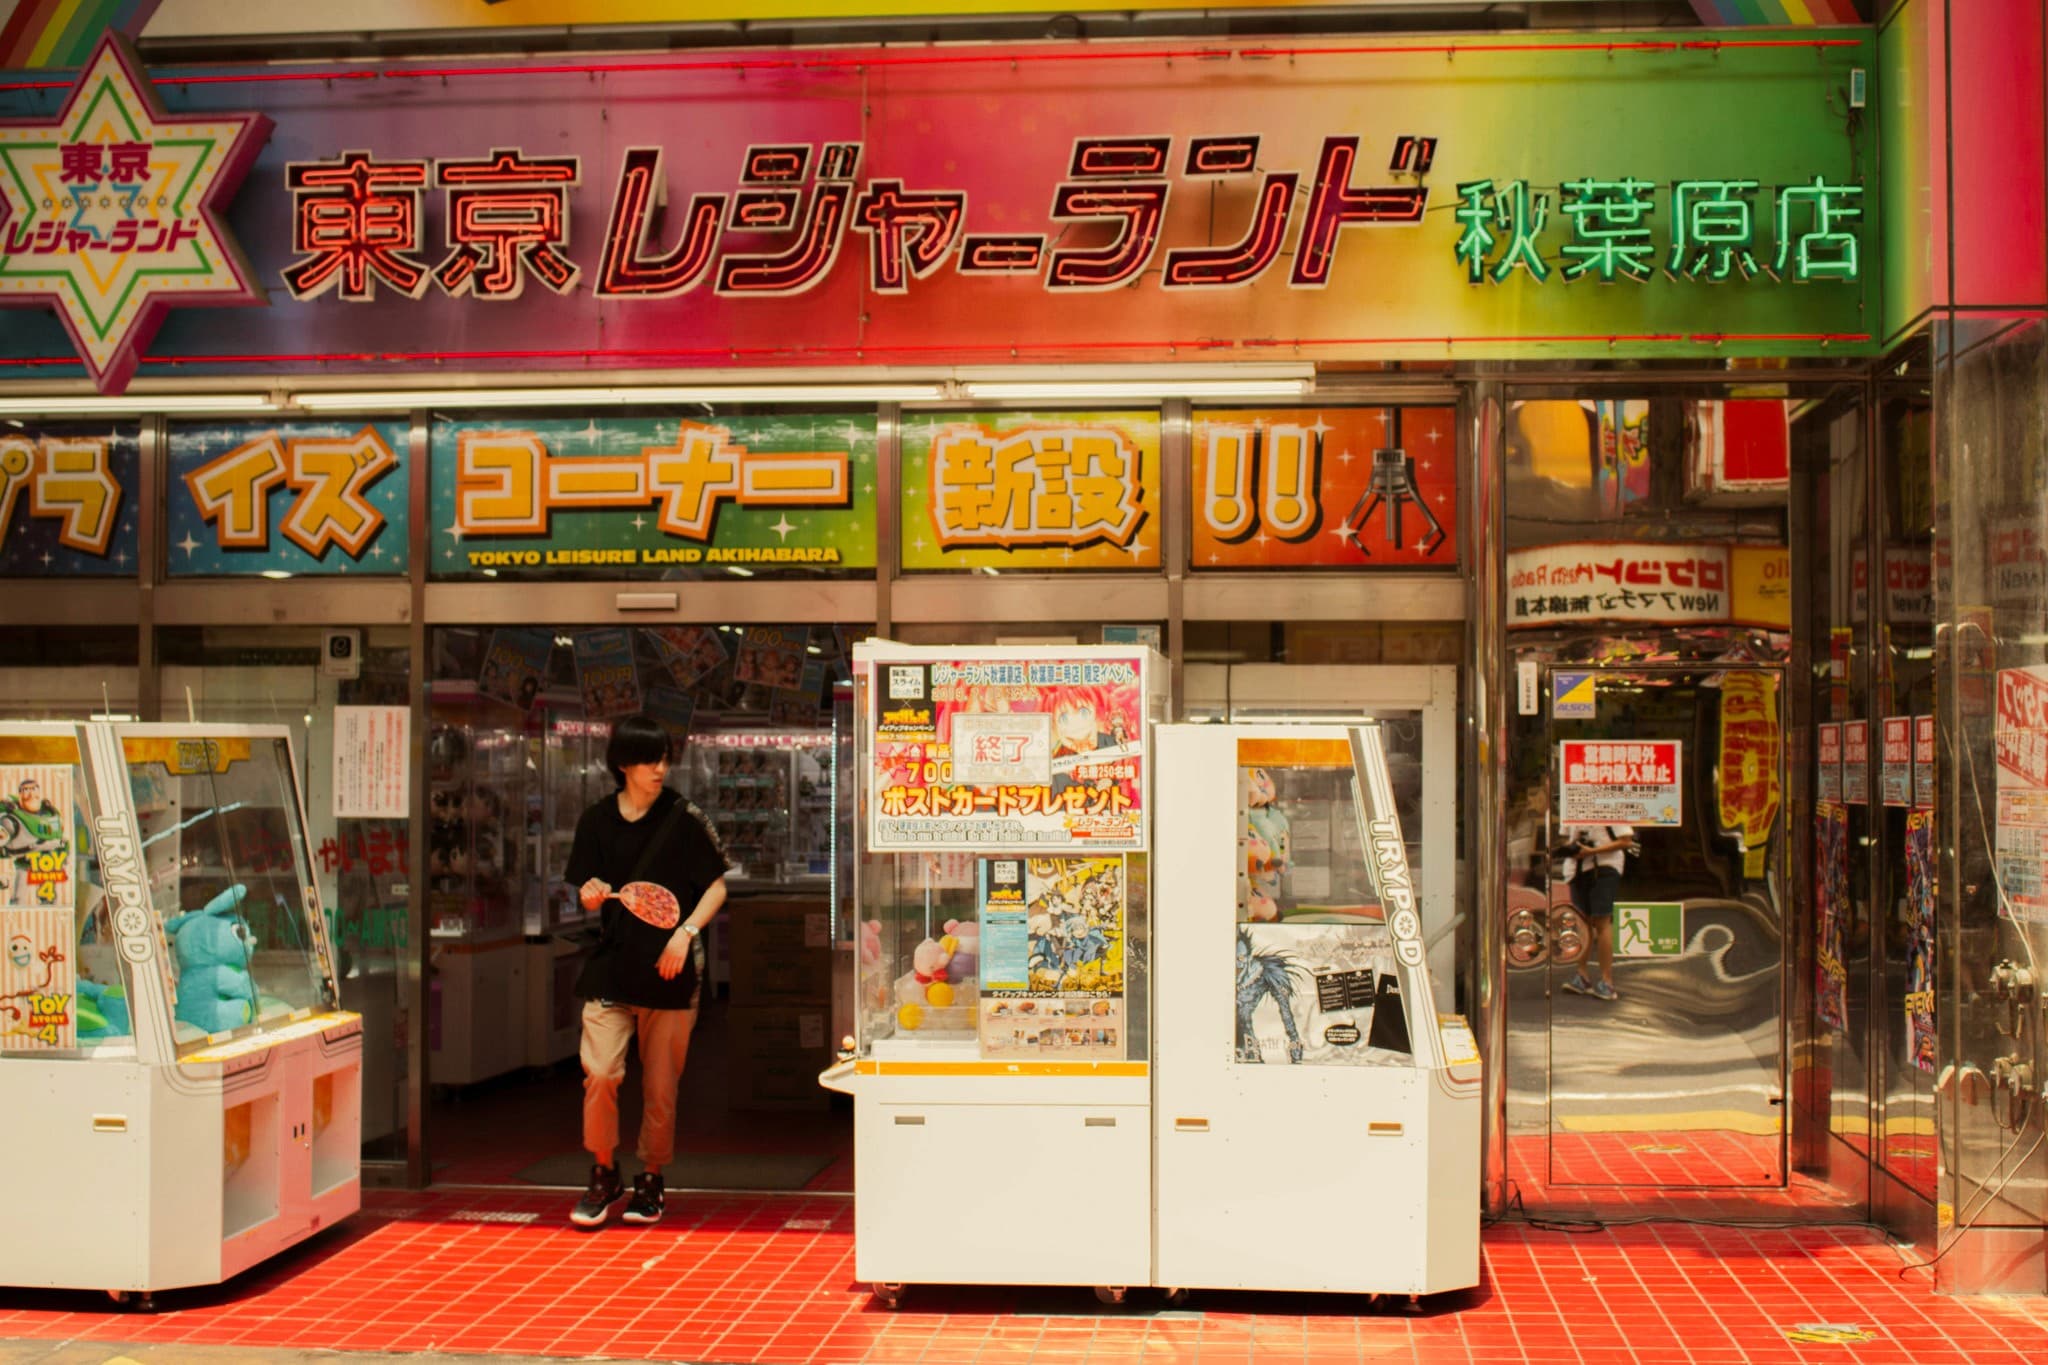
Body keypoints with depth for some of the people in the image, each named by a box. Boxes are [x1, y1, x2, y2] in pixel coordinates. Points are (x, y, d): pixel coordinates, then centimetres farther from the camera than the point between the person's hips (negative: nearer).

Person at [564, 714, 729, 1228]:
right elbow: (583, 892, 14)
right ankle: (603, 1175, 12)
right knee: (599, 1074, -10)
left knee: (660, 1086, 4)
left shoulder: (684, 818, -1)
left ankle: (650, 1181, 23)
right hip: (611, 966, 1)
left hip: (669, 971, -1)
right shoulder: (597, 820, 5)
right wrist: (590, 896, -10)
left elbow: (716, 885, 4)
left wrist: (686, 930, -10)